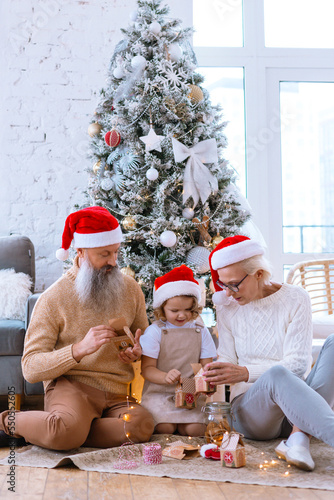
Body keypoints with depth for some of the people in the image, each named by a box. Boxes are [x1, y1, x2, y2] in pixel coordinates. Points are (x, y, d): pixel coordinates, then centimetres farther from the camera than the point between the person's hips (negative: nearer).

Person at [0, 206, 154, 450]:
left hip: (117, 394, 5)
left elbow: (144, 336, 23)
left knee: (142, 425, -30)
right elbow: (30, 368, -10)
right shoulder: (53, 299, -5)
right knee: (68, 430, -38)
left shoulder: (130, 288, 8)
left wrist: (137, 351, -2)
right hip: (69, 385, -4)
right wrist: (79, 349, -25)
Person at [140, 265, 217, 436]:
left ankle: (180, 425, 7)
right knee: (165, 427, -27)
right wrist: (165, 377, -25)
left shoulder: (200, 331, 11)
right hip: (159, 391, -2)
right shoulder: (155, 331, 0)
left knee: (195, 429, -23)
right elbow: (147, 369, -4)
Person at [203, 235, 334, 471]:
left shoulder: (295, 298, -1)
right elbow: (227, 359, 7)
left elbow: (298, 363, -10)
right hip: (250, 405, 0)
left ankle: (300, 435, -39)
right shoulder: (227, 308, 9)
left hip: (300, 404, 1)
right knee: (276, 375, -37)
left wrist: (247, 373, -25)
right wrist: (214, 375, -17)